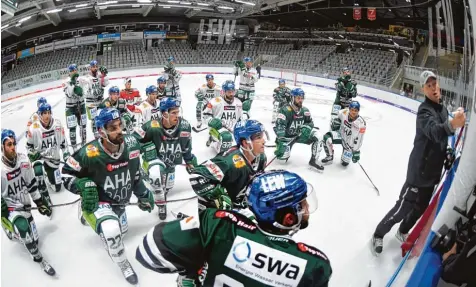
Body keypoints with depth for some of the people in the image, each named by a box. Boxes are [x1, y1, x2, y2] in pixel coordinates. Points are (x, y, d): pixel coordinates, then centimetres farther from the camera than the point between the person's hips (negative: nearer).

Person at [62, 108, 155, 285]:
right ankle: (124, 265, -2)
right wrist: (82, 185, -34)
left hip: (120, 202, 6)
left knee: (122, 230, 28)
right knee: (112, 231, -33)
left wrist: (143, 194, 9)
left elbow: (135, 172, 3)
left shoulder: (131, 145, -15)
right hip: (97, 202, -6)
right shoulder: (89, 154, -30)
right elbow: (67, 173, -15)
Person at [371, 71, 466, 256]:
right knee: (403, 208, -3)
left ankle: (402, 232, 42)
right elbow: (434, 131, -43)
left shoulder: (443, 109, 9)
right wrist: (452, 125, -63)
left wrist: (447, 153, 5)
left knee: (421, 208, 20)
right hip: (420, 171, -9)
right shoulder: (425, 110, -20)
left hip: (434, 171, 9)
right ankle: (378, 235, 16)